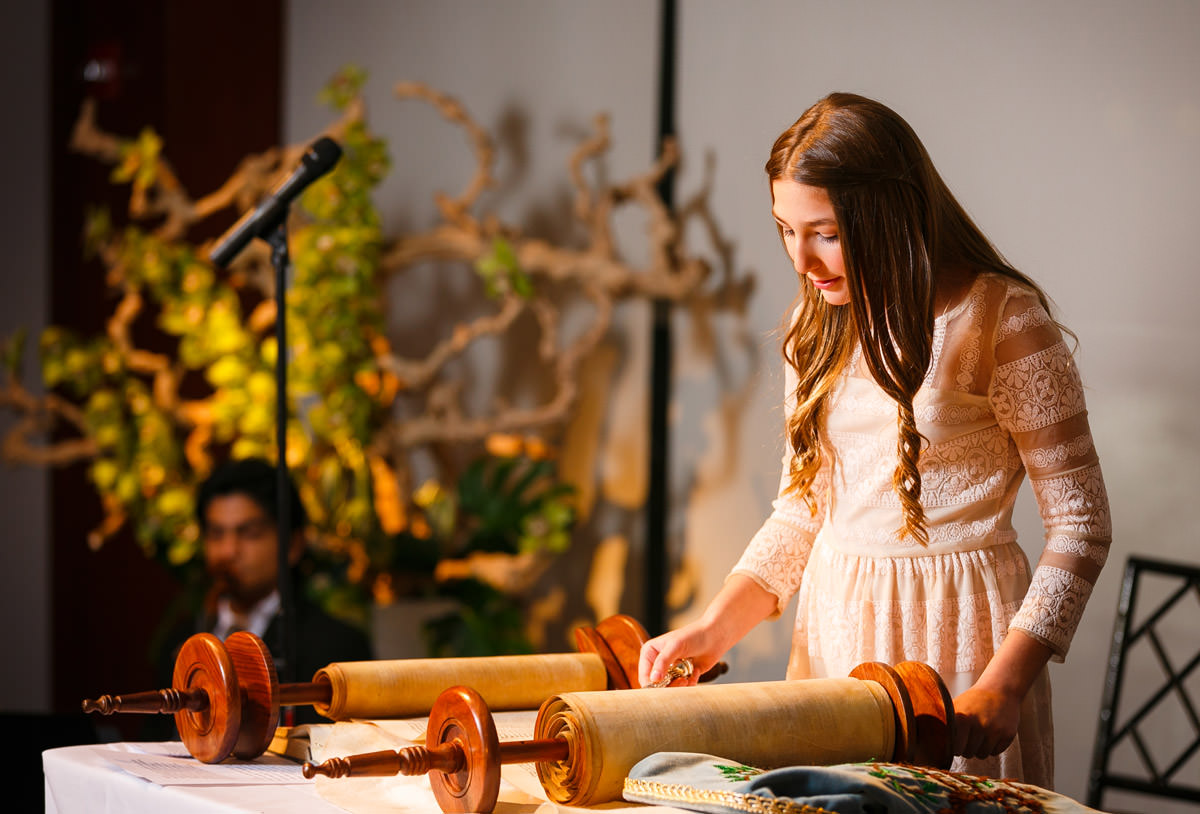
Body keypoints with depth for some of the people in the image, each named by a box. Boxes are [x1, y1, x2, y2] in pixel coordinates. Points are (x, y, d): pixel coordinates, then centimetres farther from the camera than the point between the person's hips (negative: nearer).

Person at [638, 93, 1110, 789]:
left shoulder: (1000, 320, -12)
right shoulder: (820, 326, 7)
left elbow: (1080, 523, -10)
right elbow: (804, 508, 12)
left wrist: (1002, 685, -18)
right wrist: (715, 628, -3)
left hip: (952, 633, -6)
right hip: (832, 627, 6)